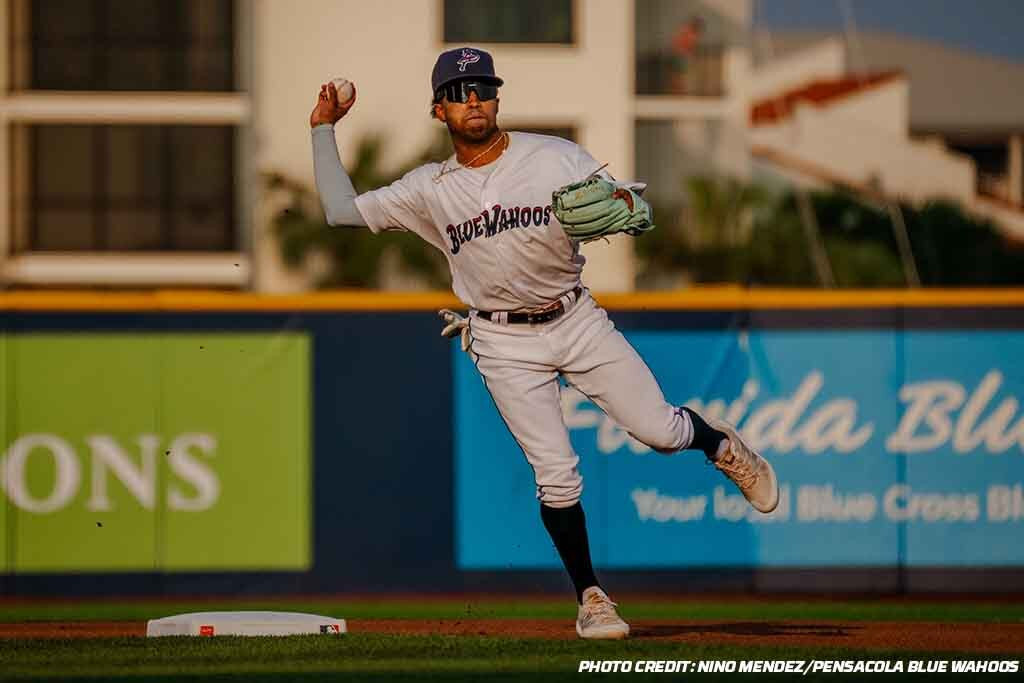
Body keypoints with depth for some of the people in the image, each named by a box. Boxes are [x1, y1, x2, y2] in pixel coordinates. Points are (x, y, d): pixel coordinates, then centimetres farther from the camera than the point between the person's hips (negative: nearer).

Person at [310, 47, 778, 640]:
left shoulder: (557, 158, -4)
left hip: (577, 321, 0)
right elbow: (343, 211, 2)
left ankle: (719, 444, 32)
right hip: (506, 345, 0)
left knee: (660, 429, -5)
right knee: (556, 476, -6)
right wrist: (324, 130, 0)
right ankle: (591, 598, 9)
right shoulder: (430, 189, 1)